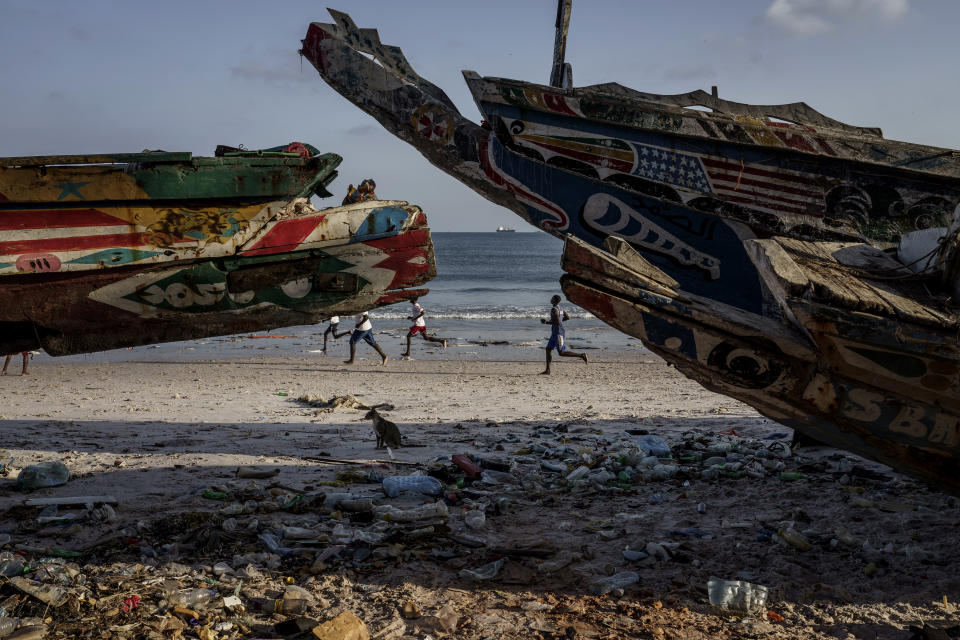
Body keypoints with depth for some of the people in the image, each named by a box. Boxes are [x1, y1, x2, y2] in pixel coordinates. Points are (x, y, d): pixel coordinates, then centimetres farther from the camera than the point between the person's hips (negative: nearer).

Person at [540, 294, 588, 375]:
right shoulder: (559, 308, 10)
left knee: (561, 353, -6)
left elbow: (558, 322, -26)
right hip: (555, 333, 10)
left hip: (558, 333, -10)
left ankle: (581, 355, -6)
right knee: (548, 349, 9)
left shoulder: (554, 309, -19)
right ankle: (547, 370, 8)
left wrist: (547, 322, -16)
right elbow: (568, 317, 19)